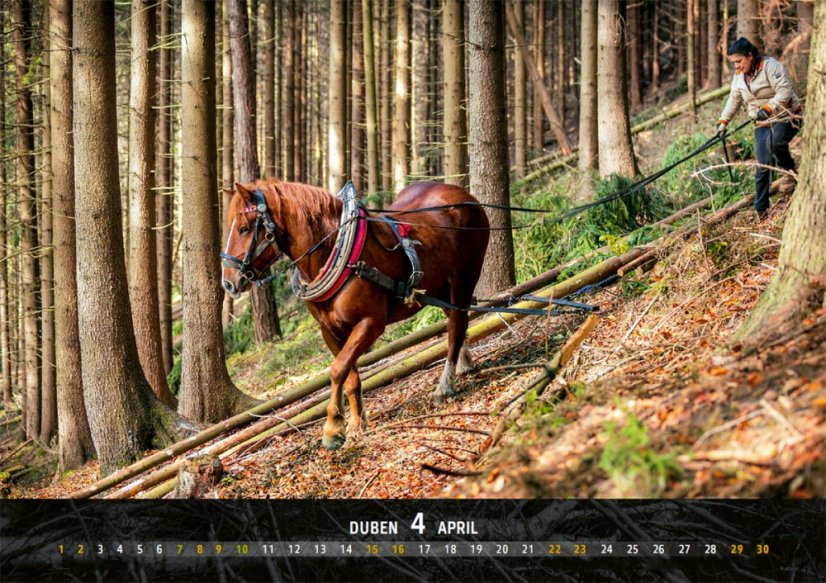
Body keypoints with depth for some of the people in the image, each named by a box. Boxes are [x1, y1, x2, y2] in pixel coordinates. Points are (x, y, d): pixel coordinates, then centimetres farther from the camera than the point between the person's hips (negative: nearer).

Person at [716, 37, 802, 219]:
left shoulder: (770, 66, -18)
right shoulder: (739, 75, 6)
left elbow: (784, 92, -26)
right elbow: (734, 100, 14)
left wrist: (768, 108, -36)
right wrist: (723, 121, 7)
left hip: (785, 117, -6)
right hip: (762, 122, 6)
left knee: (775, 141, -37)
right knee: (763, 164, -2)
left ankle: (790, 170, -8)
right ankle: (760, 209, 4)